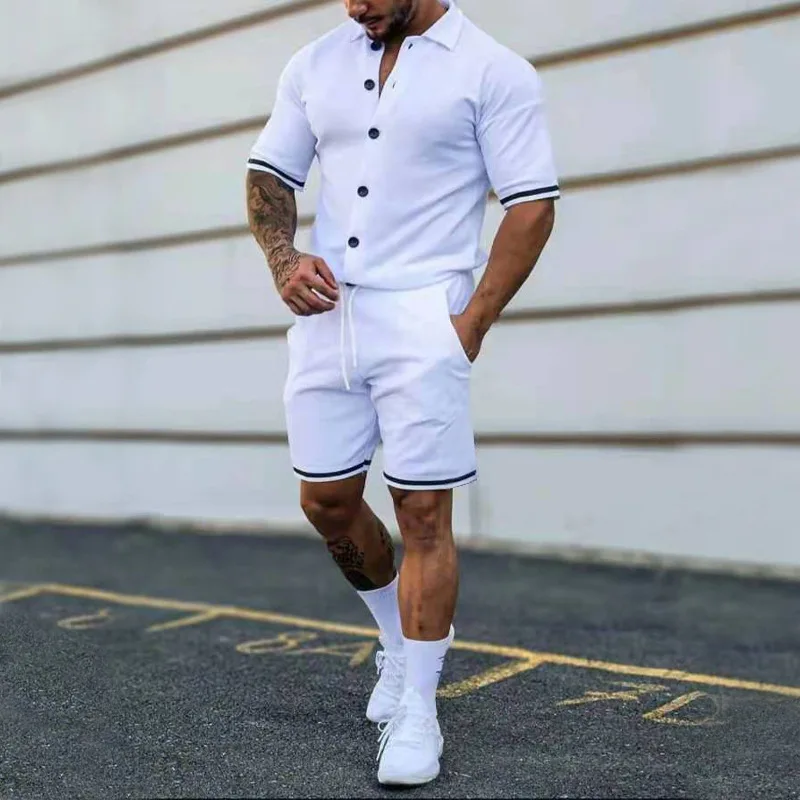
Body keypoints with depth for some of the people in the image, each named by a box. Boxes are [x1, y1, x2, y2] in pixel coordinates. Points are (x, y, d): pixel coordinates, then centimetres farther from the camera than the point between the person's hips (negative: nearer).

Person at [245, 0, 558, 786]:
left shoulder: (492, 70, -3)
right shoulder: (315, 64, 12)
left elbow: (532, 206, -6)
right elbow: (269, 174, 16)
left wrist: (473, 322, -12)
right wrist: (283, 259, -3)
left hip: (422, 318, -5)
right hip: (324, 312, 6)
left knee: (423, 514, -3)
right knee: (325, 501, 11)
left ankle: (416, 710, 11)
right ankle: (398, 639, 35)